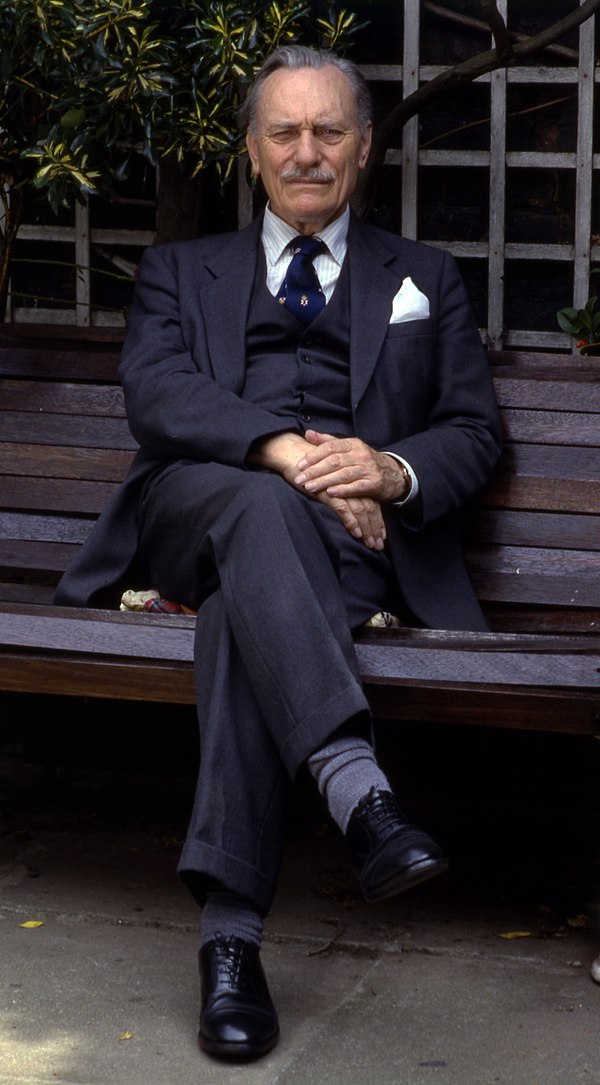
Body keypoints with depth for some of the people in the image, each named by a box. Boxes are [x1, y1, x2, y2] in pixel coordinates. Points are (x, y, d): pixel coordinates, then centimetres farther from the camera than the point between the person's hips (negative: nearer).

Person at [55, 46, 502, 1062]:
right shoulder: (181, 270, 26)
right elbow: (155, 392, 4)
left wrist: (392, 469, -9)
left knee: (246, 604, -37)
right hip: (198, 511, 0)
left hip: (355, 534, 0)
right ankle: (358, 790, -56)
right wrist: (284, 450, -16)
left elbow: (474, 431, 17)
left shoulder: (425, 279, 29)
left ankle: (231, 929, -46)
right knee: (262, 506, -39)